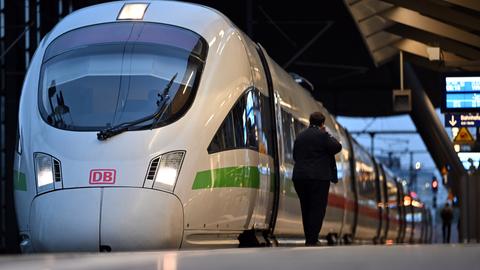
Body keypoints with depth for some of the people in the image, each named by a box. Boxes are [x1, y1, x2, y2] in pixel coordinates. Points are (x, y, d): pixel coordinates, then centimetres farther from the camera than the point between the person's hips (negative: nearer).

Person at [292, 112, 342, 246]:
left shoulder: (300, 136, 12)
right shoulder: (322, 135, -9)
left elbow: (295, 156, 17)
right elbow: (337, 147, -7)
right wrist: (328, 135, 4)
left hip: (300, 176, 6)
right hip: (318, 177, -6)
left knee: (306, 209, 14)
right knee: (317, 209, -4)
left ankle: (309, 239, 17)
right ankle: (312, 240, -10)